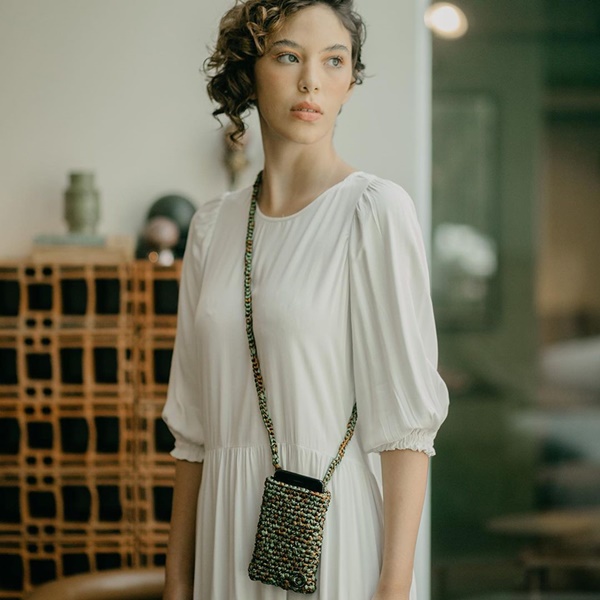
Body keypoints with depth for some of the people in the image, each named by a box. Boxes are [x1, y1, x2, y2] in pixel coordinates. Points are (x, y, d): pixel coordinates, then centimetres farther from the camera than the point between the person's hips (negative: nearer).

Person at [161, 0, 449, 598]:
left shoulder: (376, 210, -9)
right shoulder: (213, 224, 6)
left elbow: (405, 415, -12)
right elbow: (193, 421, 9)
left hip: (336, 526, -5)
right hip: (230, 530, 5)